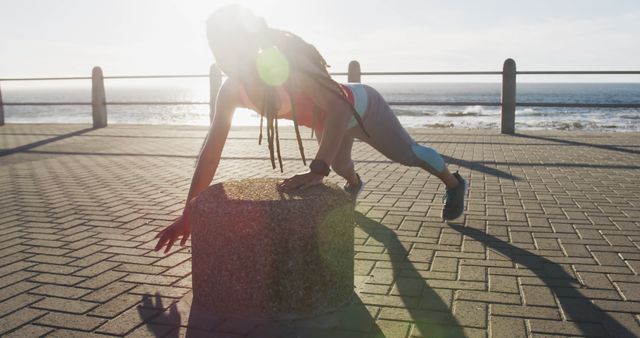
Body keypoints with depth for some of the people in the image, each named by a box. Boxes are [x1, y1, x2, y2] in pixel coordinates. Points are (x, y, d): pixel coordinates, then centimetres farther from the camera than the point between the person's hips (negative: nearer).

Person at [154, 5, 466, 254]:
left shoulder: (286, 61, -42)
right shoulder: (232, 90, -23)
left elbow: (339, 107, -51)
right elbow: (211, 149, -20)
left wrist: (317, 171, -62)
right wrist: (188, 214, -22)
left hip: (361, 107, -6)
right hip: (327, 122, 6)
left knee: (406, 153, 10)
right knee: (339, 164, 31)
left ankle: (455, 184, 40)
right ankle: (354, 183, 69)